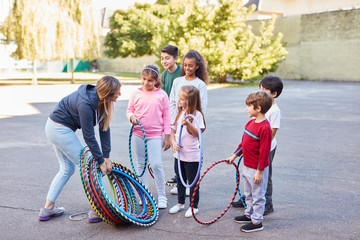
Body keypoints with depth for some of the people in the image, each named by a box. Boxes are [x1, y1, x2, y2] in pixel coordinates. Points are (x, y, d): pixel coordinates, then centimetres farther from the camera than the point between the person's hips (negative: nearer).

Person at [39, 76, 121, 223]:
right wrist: (101, 161, -18)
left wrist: (106, 156, -5)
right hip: (60, 130, -10)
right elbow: (89, 137, -26)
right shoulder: (86, 104, -32)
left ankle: (47, 208, 24)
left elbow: (104, 128, -4)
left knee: (67, 169, 17)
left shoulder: (102, 101, -7)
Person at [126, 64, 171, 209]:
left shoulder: (162, 95, -2)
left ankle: (162, 196, 5)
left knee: (156, 165, -8)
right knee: (141, 165, 12)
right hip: (138, 134, 3)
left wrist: (167, 137, -1)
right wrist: (132, 117, -12)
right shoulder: (137, 94, 3)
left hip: (155, 135, -3)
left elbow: (166, 116, 0)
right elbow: (129, 110, 12)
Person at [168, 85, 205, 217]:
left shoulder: (196, 114, -14)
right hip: (179, 153, 6)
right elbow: (173, 131, 7)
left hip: (192, 155, -6)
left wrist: (188, 124, -32)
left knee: (192, 181, 6)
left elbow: (197, 133, -19)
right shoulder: (179, 113, 6)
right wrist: (174, 143, -8)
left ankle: (194, 206, 20)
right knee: (180, 179, 18)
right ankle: (180, 203, 34)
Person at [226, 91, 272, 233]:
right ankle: (249, 214, 41)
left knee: (257, 195, 5)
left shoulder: (265, 128, -24)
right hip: (247, 166, 9)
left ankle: (257, 222, 18)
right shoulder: (250, 123, 5)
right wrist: (234, 155, 15)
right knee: (248, 193, 24)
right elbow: (244, 142, 16)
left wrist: (259, 172, -20)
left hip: (257, 169, -9)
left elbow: (264, 152, -22)